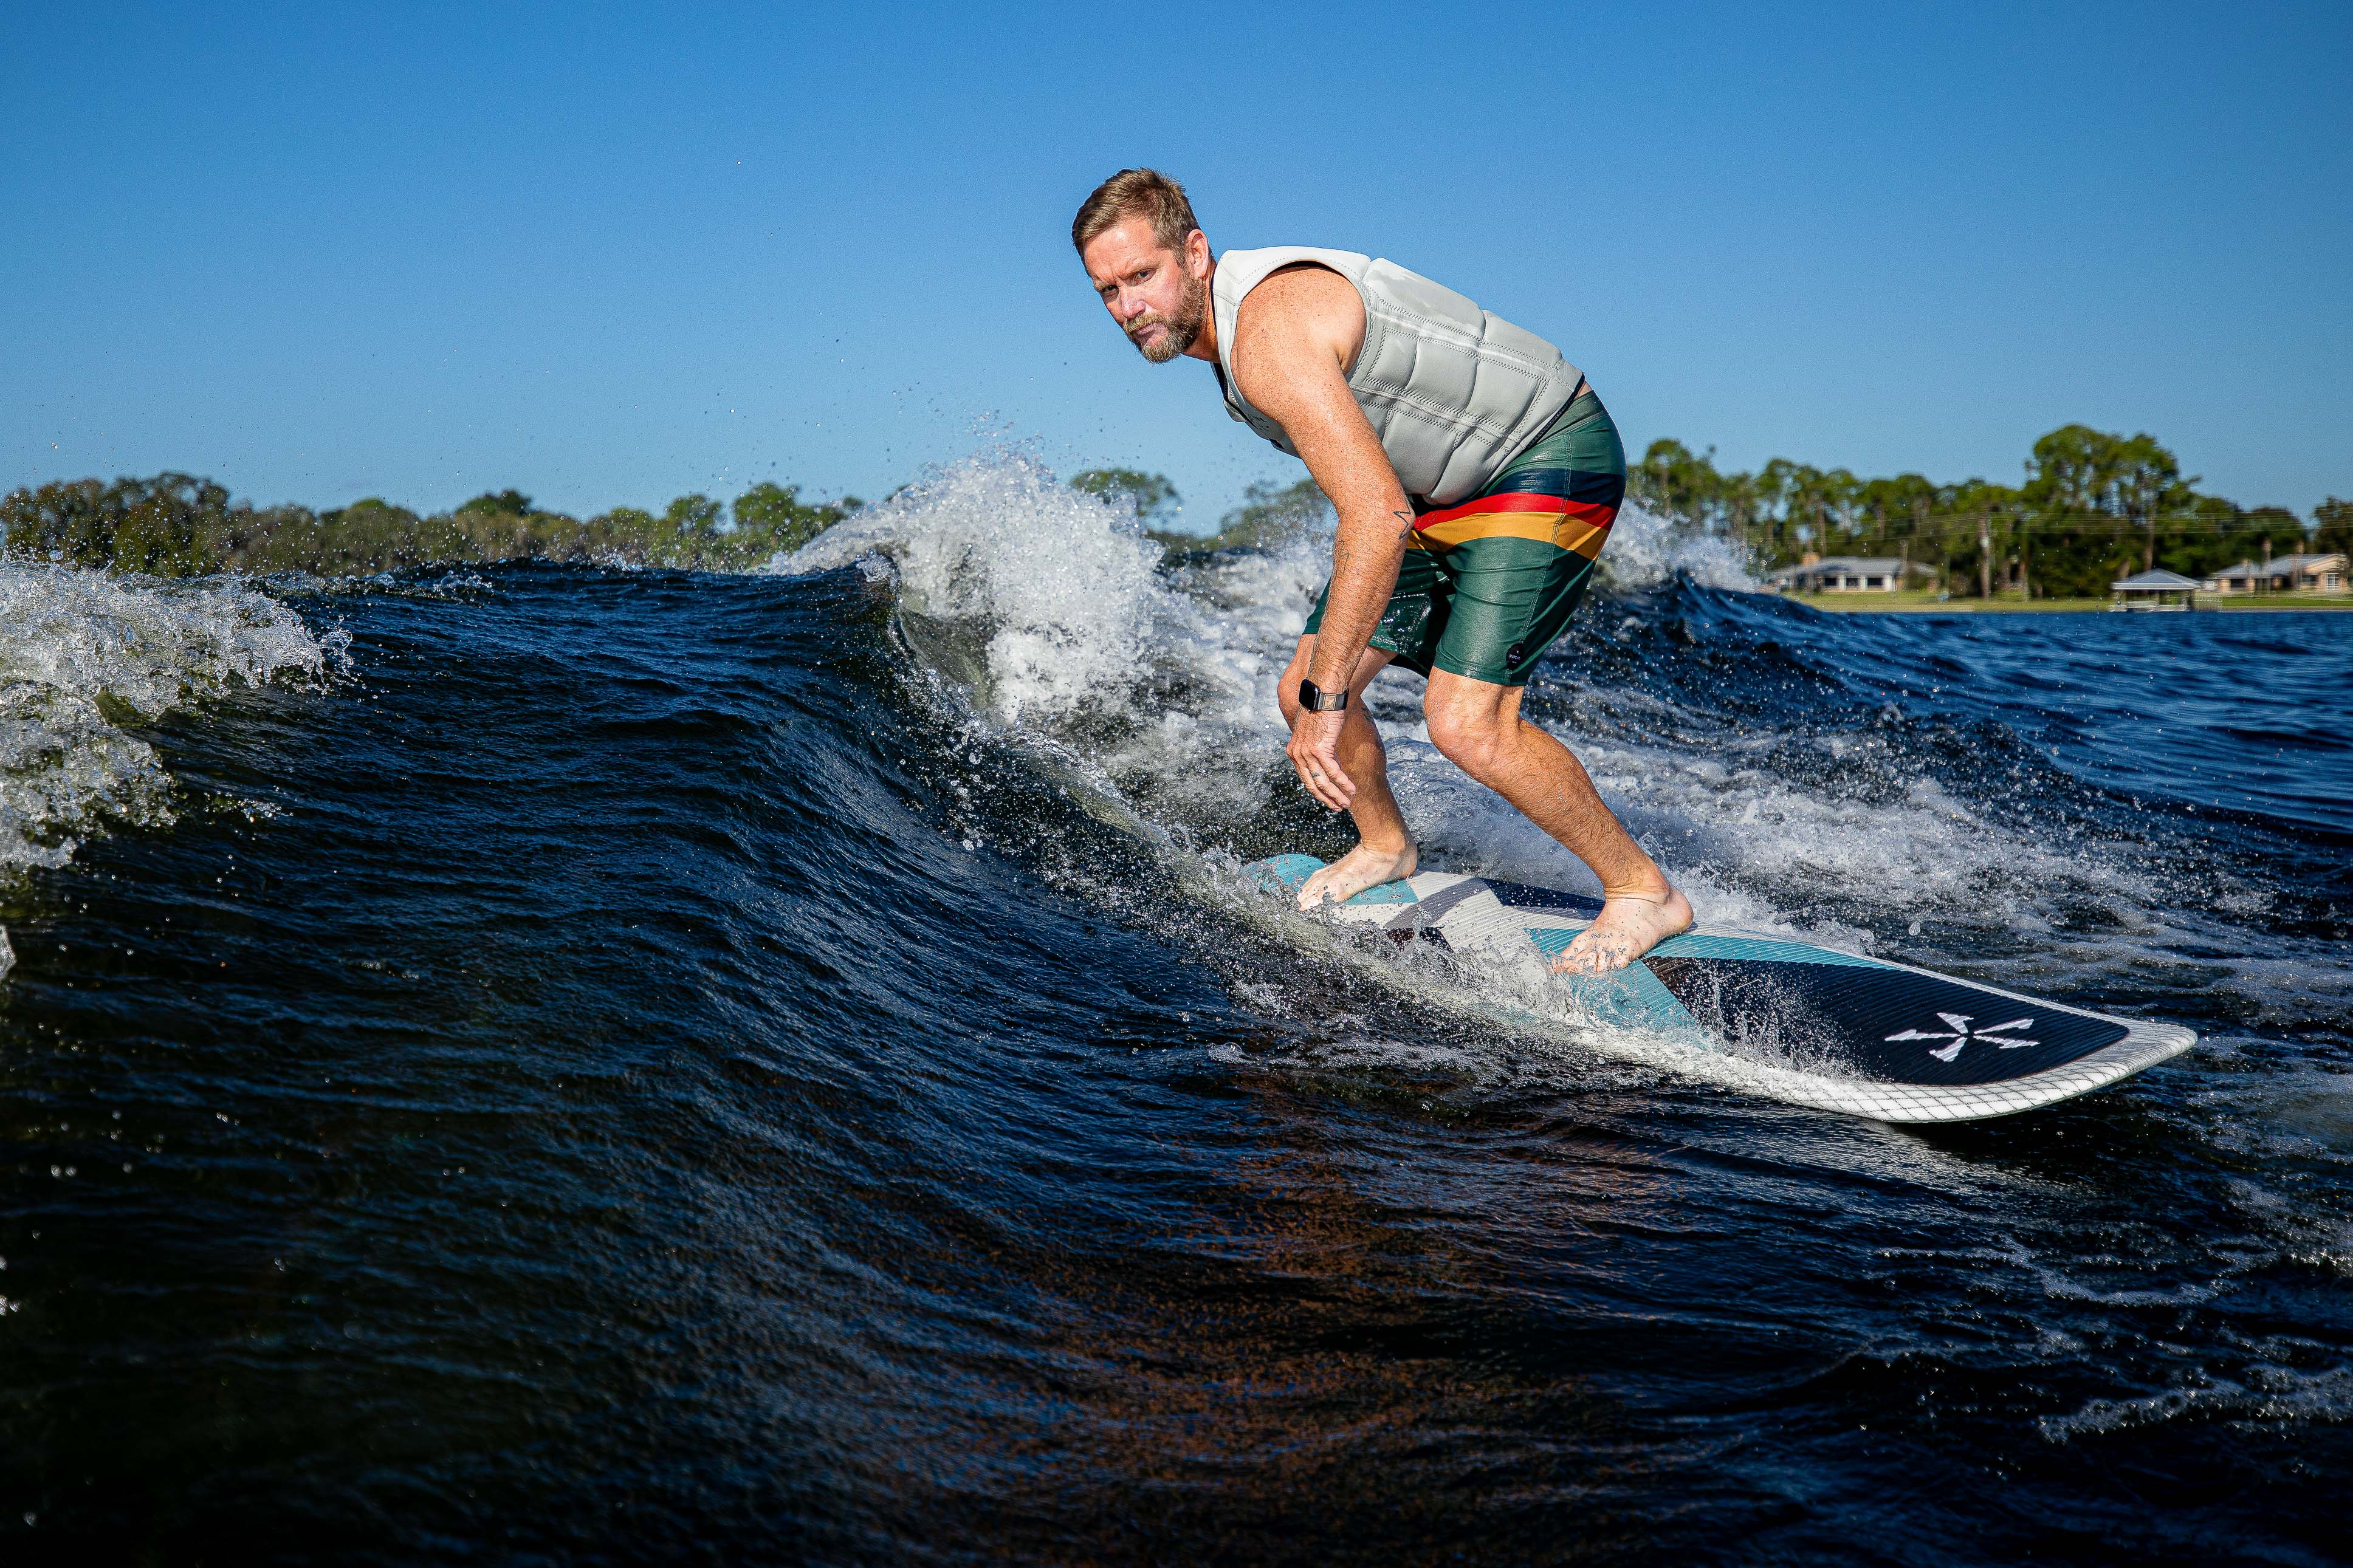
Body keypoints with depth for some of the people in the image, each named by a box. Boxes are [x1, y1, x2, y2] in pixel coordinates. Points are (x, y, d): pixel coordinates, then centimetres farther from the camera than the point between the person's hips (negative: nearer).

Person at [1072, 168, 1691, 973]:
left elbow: (1380, 517, -36)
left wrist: (1325, 699, -35)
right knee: (1304, 690, 5)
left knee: (1466, 724, -22)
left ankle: (1645, 890, -2)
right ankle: (1385, 846, 33)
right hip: (1450, 487, 9)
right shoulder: (1225, 319, 3)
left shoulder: (1270, 335, -29)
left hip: (1553, 459, -9)